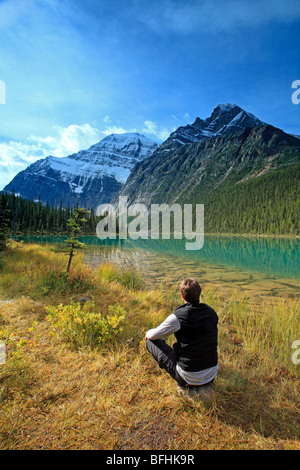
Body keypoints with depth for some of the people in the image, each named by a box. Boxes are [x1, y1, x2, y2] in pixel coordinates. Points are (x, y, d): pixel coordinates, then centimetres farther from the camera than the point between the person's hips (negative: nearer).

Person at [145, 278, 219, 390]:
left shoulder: (178, 316, -20)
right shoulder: (211, 312, -4)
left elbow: (154, 335, -5)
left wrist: (148, 334, 20)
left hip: (190, 379, -6)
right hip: (212, 375, 6)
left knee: (151, 341, 5)